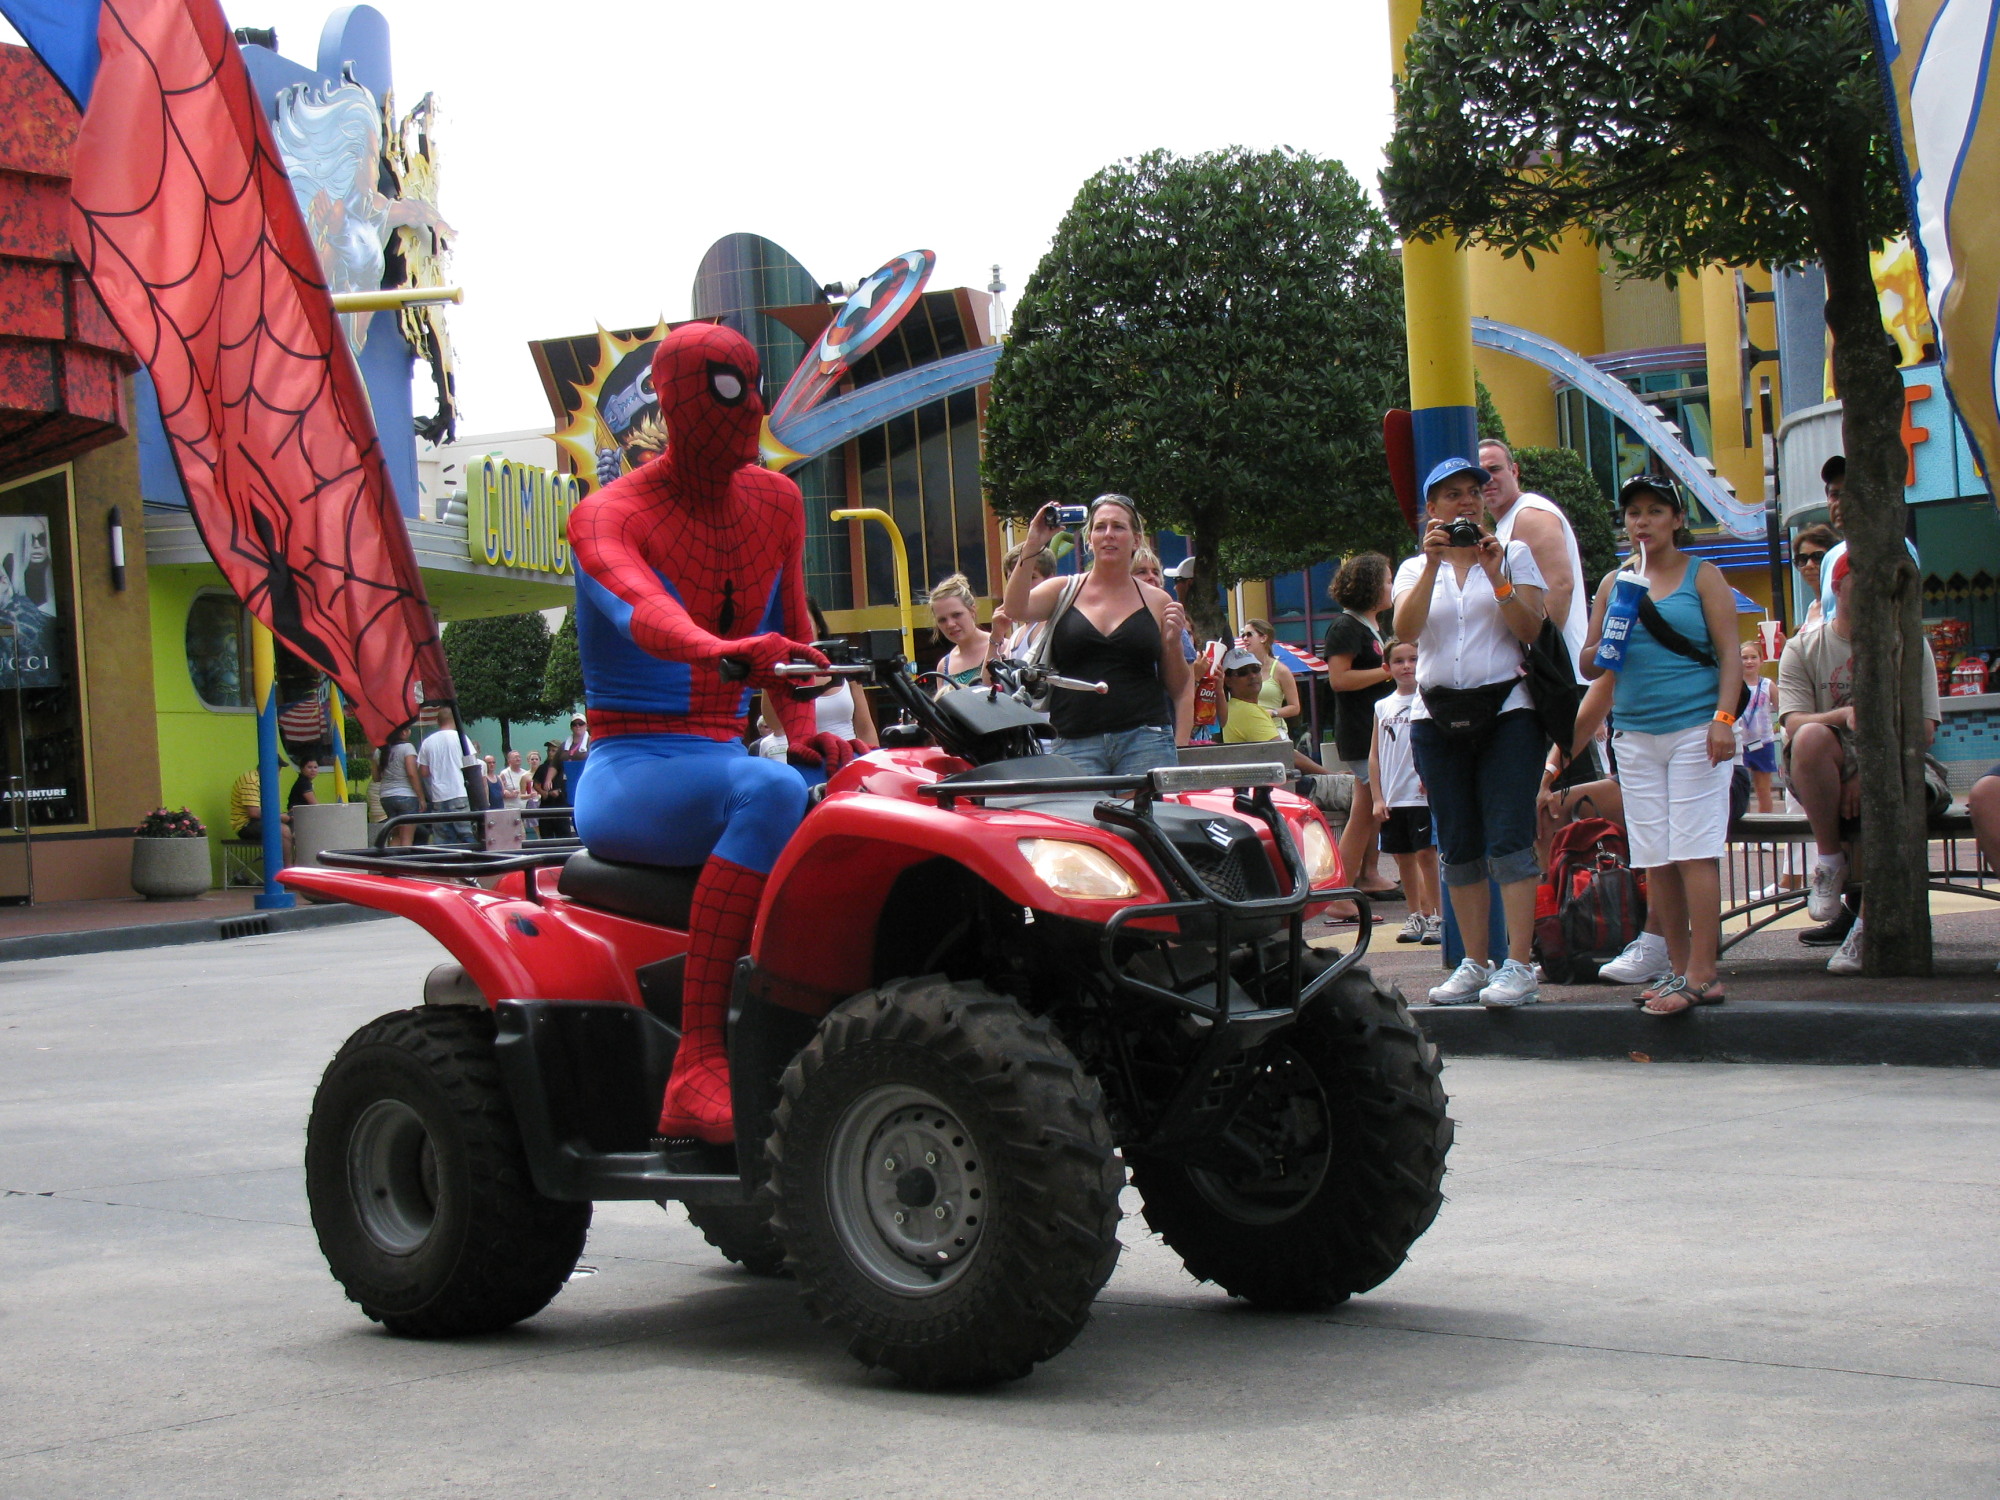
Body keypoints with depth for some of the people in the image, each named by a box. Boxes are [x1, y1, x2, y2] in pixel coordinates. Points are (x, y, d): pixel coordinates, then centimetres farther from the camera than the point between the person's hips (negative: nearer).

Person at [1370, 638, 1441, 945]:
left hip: (1423, 794, -5)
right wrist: (1377, 798, 6)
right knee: (1403, 857, 11)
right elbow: (1375, 754, 12)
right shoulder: (1382, 706, 11)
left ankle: (1434, 916, 1)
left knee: (1426, 854, -6)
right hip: (1393, 799, 5)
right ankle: (1415, 916, 21)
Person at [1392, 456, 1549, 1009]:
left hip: (1505, 709, -3)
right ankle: (1475, 965, 11)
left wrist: (1496, 576, -14)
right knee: (1457, 848, 4)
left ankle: (1519, 967, -13)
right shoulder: (1414, 569, 12)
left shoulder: (1514, 554, 8)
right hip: (1437, 715, 3)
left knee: (1508, 839, -11)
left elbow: (1531, 631, -4)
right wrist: (1433, 563, -16)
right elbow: (1405, 630, -8)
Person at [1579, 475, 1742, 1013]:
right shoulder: (1614, 583, 15)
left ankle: (1702, 974, -10)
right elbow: (1588, 665, 18)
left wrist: (1724, 718, -13)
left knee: (1694, 851, -9)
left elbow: (1729, 654, -1)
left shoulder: (1702, 576, 5)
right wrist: (1603, 649, -5)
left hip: (1695, 728, -4)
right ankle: (1679, 968, 9)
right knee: (1655, 860, 3)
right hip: (1635, 735, 5)